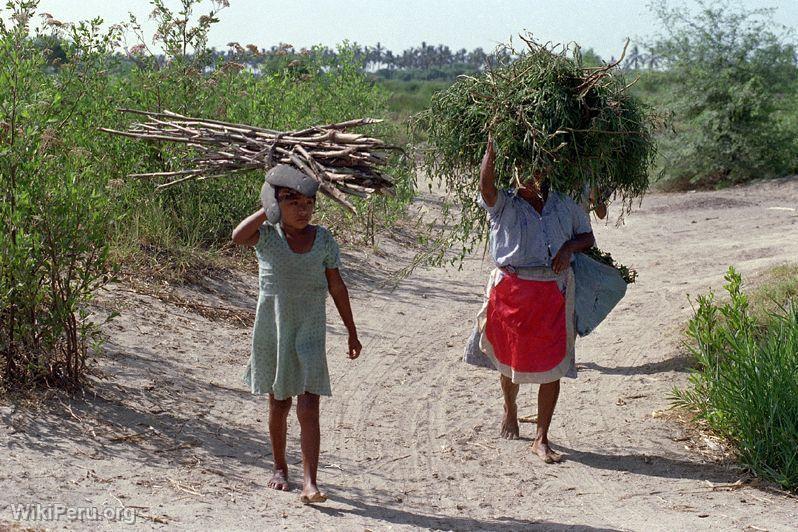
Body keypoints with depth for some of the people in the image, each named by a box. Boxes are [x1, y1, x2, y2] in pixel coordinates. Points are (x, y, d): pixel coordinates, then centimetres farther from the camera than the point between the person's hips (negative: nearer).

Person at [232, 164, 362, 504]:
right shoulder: (267, 235, -4)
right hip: (272, 331, 0)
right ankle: (279, 468, 33)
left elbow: (337, 288, 6)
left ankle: (310, 483, -10)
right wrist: (267, 210, -19)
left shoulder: (323, 240, 0)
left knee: (309, 409, -9)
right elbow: (238, 237, -27)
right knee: (279, 403, 14)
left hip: (309, 333, 0)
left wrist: (352, 333, 8)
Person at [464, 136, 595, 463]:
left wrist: (569, 247, -2)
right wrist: (492, 145, -23)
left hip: (554, 292, 2)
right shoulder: (503, 205, 1)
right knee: (509, 357, 13)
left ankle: (542, 440, 3)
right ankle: (510, 407, 45)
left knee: (552, 365, -3)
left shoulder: (564, 204, 11)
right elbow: (486, 185, -20)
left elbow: (587, 236, 19)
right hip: (511, 288, -1)